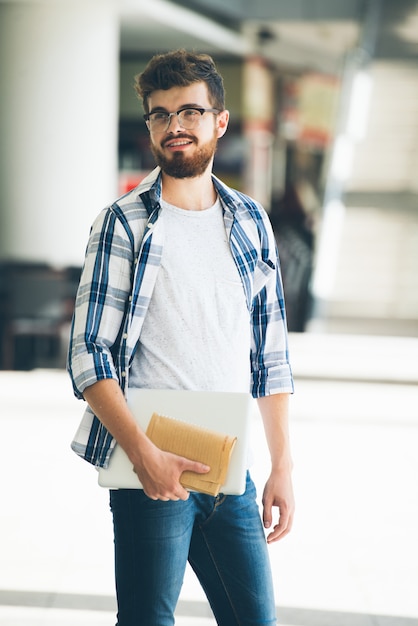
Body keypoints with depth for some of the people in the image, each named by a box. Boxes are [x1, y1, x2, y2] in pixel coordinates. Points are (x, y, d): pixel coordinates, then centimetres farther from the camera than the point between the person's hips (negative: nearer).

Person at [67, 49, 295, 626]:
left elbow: (272, 355, 14)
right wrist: (143, 453, -17)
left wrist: (283, 467, 9)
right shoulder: (124, 223, -2)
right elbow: (88, 355, -7)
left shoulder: (251, 222, 11)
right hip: (151, 470, -4)